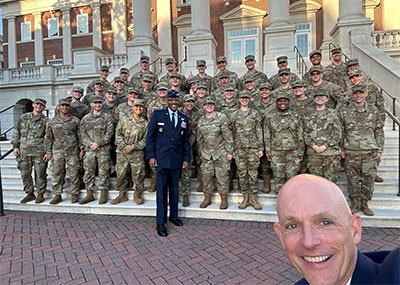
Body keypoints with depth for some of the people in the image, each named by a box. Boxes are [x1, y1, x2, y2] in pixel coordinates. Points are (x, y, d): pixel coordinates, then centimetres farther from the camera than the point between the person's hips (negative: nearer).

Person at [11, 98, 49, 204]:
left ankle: (40, 194, 13)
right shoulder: (23, 118, 12)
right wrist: (15, 146, 7)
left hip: (39, 152, -3)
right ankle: (30, 194, 22)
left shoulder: (45, 121, 2)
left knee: (40, 174, 0)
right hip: (24, 151, 4)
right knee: (25, 174, 8)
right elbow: (16, 132, 16)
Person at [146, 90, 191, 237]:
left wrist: (186, 158, 5)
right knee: (162, 190, -3)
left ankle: (174, 216, 29)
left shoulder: (184, 119, 10)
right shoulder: (157, 114, 1)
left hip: (177, 159, 3)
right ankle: (161, 222, 6)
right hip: (161, 158, -3)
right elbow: (150, 136, -1)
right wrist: (151, 156, -7)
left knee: (175, 189, 13)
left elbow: (186, 141, 12)